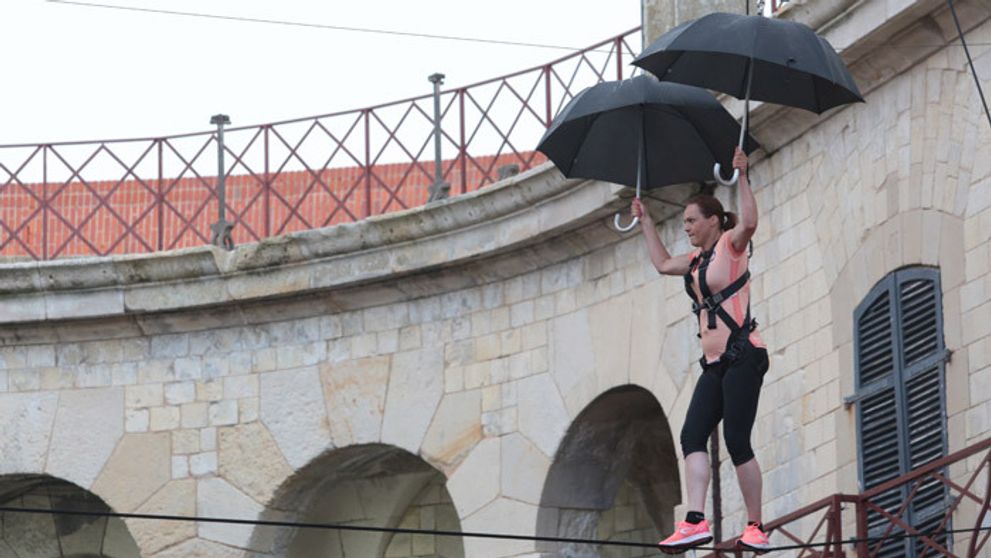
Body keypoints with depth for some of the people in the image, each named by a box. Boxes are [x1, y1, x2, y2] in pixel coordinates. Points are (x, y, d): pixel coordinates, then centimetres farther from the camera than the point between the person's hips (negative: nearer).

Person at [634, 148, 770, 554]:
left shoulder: (730, 245, -2)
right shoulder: (698, 258, 22)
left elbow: (749, 222, -23)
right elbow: (663, 264, 39)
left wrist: (742, 177, -22)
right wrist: (645, 222, 41)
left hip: (742, 356, -9)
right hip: (716, 364, 9)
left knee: (737, 441, -11)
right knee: (692, 436, -6)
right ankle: (695, 521, -17)